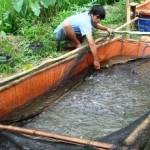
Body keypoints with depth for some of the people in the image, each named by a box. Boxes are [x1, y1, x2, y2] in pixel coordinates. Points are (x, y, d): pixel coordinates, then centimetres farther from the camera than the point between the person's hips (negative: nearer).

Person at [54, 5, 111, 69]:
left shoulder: (89, 16, -6)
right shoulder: (85, 22, -32)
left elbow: (96, 25, 20)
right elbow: (91, 43, -38)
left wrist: (106, 29, 6)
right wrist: (96, 60, -38)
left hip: (72, 33, 9)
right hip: (60, 33, -9)